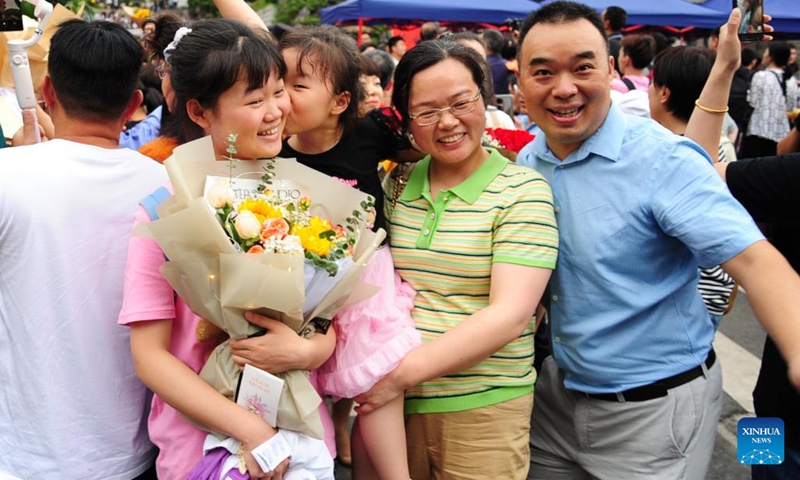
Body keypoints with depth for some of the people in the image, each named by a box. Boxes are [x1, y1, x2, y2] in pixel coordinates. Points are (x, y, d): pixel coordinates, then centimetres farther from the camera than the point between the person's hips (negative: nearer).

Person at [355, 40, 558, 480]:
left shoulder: (522, 191, -8)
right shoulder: (393, 185, 5)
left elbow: (509, 317, -17)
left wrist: (402, 373, -21)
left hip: (481, 410, -4)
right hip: (386, 402, 4)